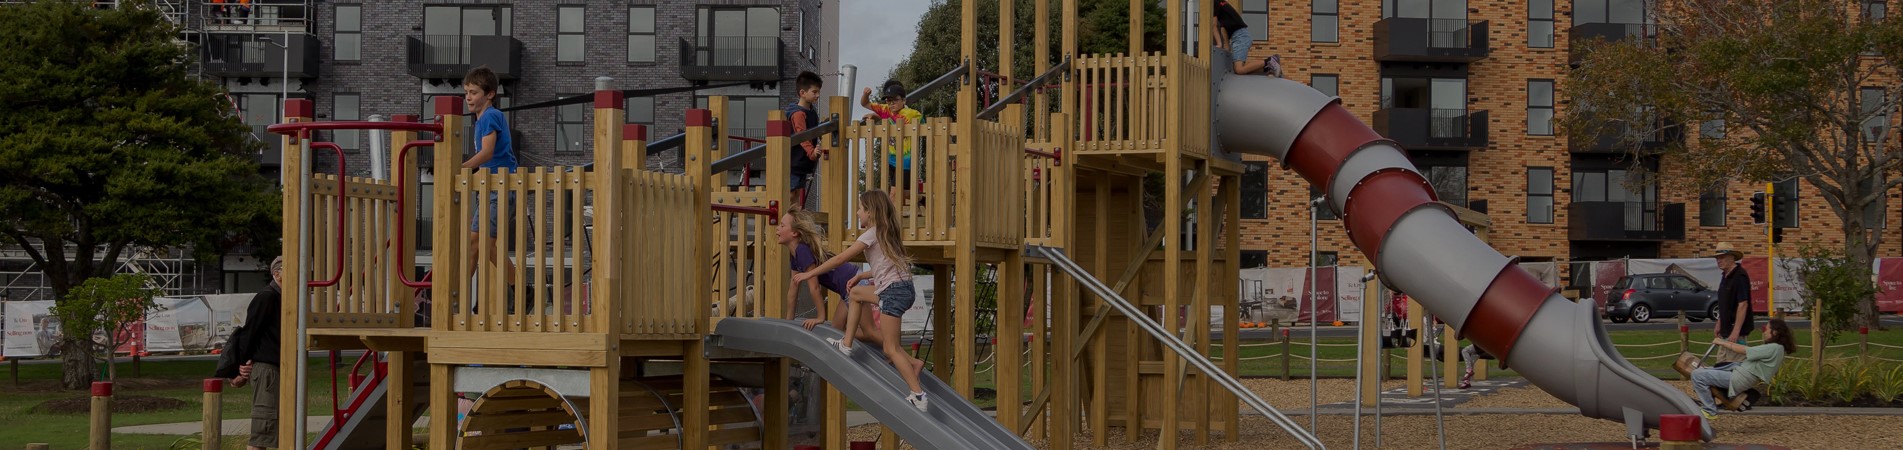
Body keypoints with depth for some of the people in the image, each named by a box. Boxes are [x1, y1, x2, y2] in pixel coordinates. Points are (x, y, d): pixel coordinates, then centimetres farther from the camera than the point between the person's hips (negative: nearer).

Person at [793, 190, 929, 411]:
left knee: (891, 349, -7)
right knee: (856, 292, 26)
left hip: (894, 291, -9)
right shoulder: (886, 232, 18)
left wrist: (809, 274, -4)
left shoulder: (872, 234, -8)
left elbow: (841, 258, -8)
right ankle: (846, 344, 23)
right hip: (899, 286, 9)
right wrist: (860, 276, 14)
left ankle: (918, 396, -13)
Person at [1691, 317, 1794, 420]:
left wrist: (1722, 342, -5)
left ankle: (1710, 411, -4)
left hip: (1739, 379, -11)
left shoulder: (1774, 348, -21)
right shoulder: (1777, 347, 9)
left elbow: (1743, 350, -17)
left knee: (1697, 375, -13)